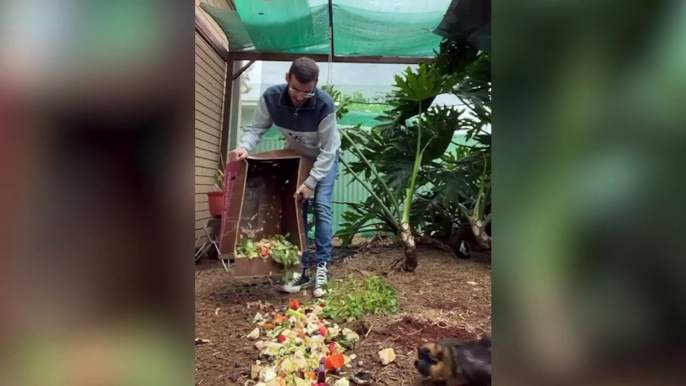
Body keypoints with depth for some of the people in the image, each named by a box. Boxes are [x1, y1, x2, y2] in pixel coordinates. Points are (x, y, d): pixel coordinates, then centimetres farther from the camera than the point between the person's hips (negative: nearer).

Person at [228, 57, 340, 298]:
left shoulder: (324, 104, -35)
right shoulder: (271, 97, -27)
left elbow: (327, 150, -29)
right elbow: (256, 128, -17)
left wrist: (310, 183, -32)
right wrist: (244, 146, -39)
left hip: (324, 158, -3)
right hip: (296, 157, 3)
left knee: (321, 207, -16)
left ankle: (321, 269, -11)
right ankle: (302, 270, 5)